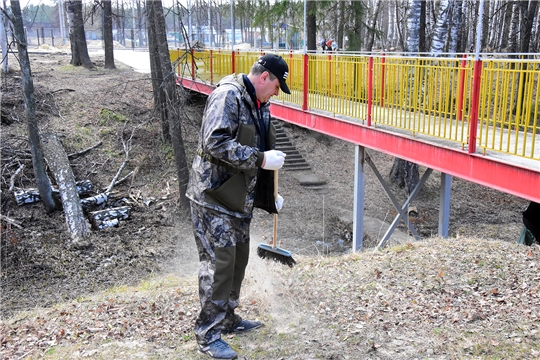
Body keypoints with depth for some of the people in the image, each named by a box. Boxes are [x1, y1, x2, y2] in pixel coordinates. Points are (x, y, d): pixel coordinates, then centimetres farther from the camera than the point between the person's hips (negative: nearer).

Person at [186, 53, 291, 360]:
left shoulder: (260, 106, 15)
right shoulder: (228, 95, -15)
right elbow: (216, 142, -27)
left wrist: (269, 196, 23)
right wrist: (260, 159, -25)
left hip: (240, 198, 9)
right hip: (214, 196, -9)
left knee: (239, 259, 16)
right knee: (219, 262, -5)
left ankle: (228, 318, 32)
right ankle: (209, 334, 7)